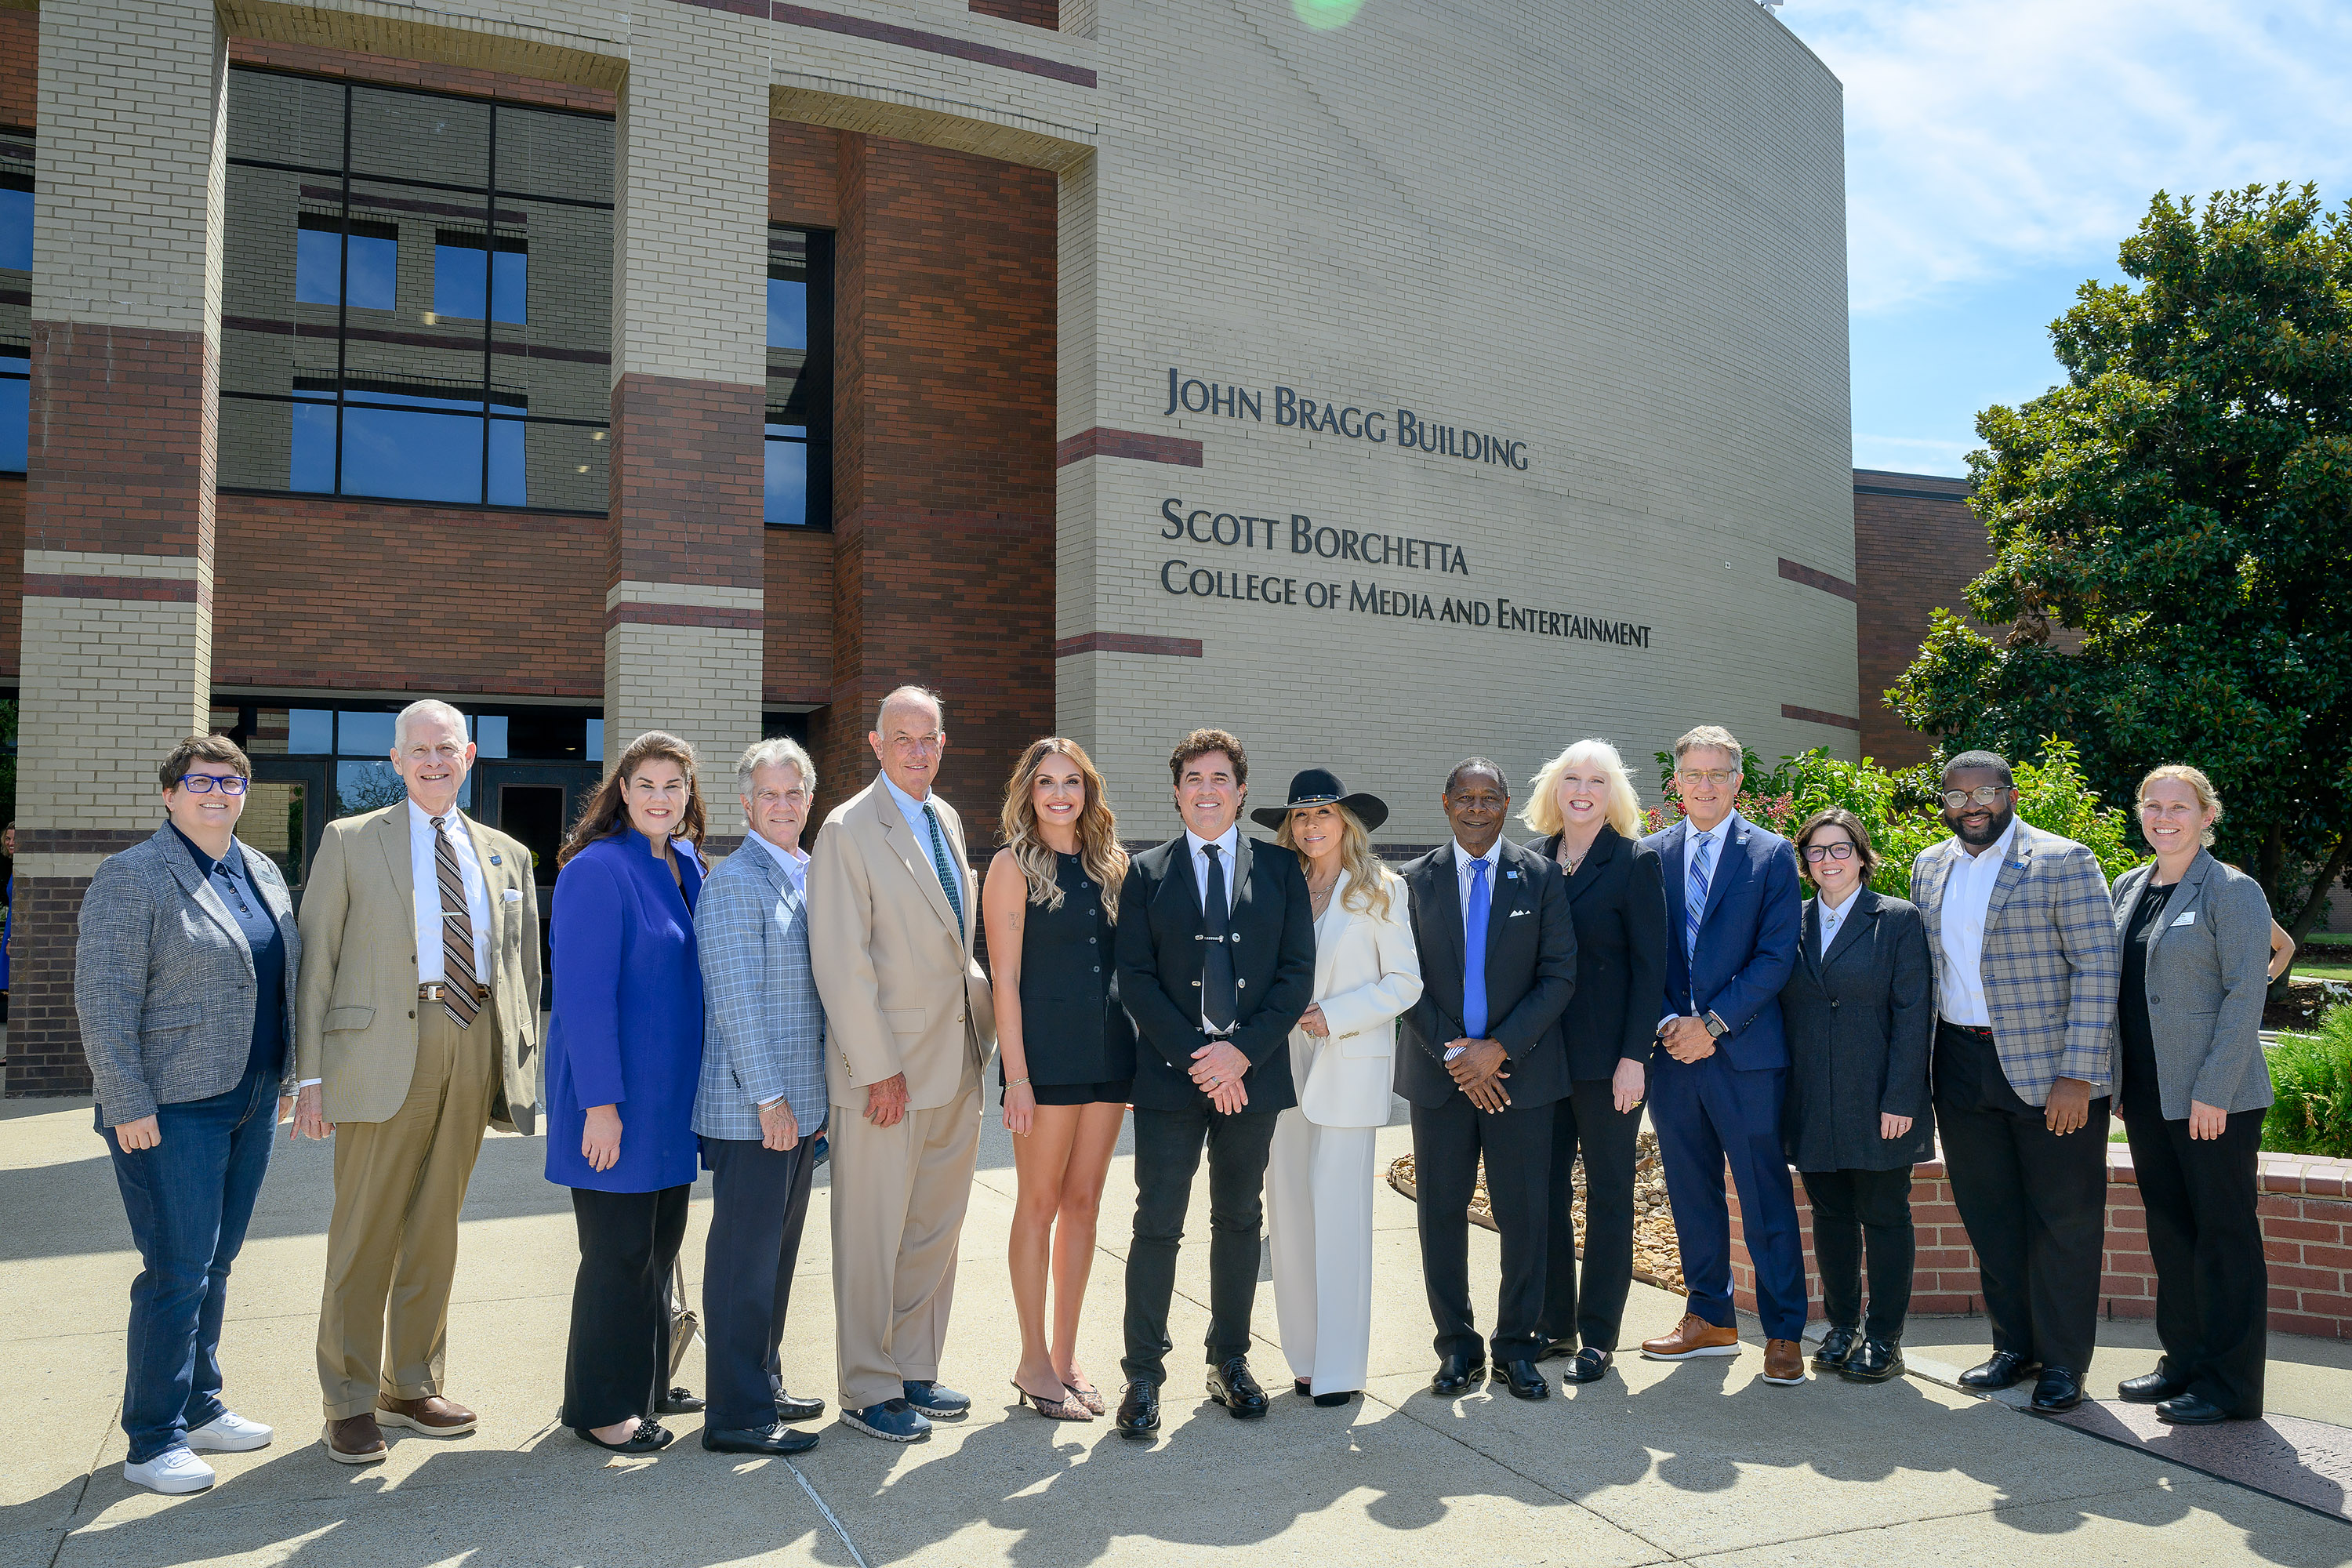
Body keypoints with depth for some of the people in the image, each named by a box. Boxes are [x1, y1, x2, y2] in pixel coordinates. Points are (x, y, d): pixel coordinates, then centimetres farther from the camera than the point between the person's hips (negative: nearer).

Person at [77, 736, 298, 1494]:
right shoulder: (132, 877, -10)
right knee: (178, 1273, -3)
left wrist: (284, 1075, 17)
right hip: (172, 1107, -7)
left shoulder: (262, 873, 12)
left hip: (250, 1103, 7)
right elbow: (104, 997, -14)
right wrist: (128, 1104, -17)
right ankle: (151, 1442, 10)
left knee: (214, 1263, 15)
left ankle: (199, 1408, 28)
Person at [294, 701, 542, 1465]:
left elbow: (523, 972, 15)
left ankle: (412, 1388, 25)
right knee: (366, 1229, 1)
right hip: (383, 1049, -3)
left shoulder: (507, 855, 15)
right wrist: (312, 1073, -6)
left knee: (436, 1227, 11)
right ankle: (350, 1403, 14)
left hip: (475, 1050, 3)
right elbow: (316, 963, 1)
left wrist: (522, 1068, 7)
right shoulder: (350, 841, 6)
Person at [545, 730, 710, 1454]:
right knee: (618, 1252, 2)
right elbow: (584, 996, -19)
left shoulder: (688, 866, 9)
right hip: (615, 1095, -7)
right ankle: (601, 1407, 17)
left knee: (660, 1243, 15)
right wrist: (601, 1102, -21)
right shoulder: (597, 870, -15)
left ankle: (645, 1386, 28)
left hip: (673, 1094, 7)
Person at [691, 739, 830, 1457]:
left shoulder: (811, 878, 13)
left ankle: (763, 1388, 29)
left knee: (777, 1255, 16)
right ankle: (735, 1416, 9)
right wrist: (769, 1097, -17)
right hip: (750, 1108, -8)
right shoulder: (734, 881, -12)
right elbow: (736, 999, -16)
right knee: (744, 1258, -1)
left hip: (799, 1102, 8)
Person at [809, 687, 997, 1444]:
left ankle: (915, 1372, 29)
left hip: (957, 1061, 7)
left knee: (936, 1228, 15)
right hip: (887, 1068, -7)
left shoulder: (947, 819, 12)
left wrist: (984, 998, 8)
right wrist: (878, 1069, -17)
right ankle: (870, 1390, 18)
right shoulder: (848, 830, -11)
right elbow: (840, 961, -15)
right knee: (873, 1235, 4)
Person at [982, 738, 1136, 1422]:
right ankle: (1034, 1361, 14)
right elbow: (1005, 978, -8)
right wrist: (1016, 1075, -14)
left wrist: (1134, 1055, 8)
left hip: (1108, 1050, 5)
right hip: (1047, 1050, -5)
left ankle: (1066, 1355, 20)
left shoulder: (1106, 865, 12)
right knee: (1040, 1203, 3)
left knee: (1083, 1202, 10)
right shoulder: (1013, 866, -4)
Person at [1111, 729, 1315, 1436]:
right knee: (1158, 1224, -1)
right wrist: (1195, 1057, -12)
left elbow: (1298, 973, 0)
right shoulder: (1146, 873, 4)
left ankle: (1231, 1361, 26)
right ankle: (1143, 1373, 9)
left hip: (1252, 1073, 2)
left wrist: (1243, 1051, -11)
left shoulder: (1281, 869, 6)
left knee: (1240, 1219, 12)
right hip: (1169, 1075, -1)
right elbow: (1136, 979, -2)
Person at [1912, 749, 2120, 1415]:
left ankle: (2063, 1362, 16)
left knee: (2063, 1219, 4)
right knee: (1988, 1216, 13)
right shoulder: (1929, 867, 10)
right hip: (1963, 1066, 6)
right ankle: (2014, 1345, 27)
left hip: (2050, 1068, -5)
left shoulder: (2063, 863, -8)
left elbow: (2099, 968, -12)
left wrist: (2075, 1074, -18)